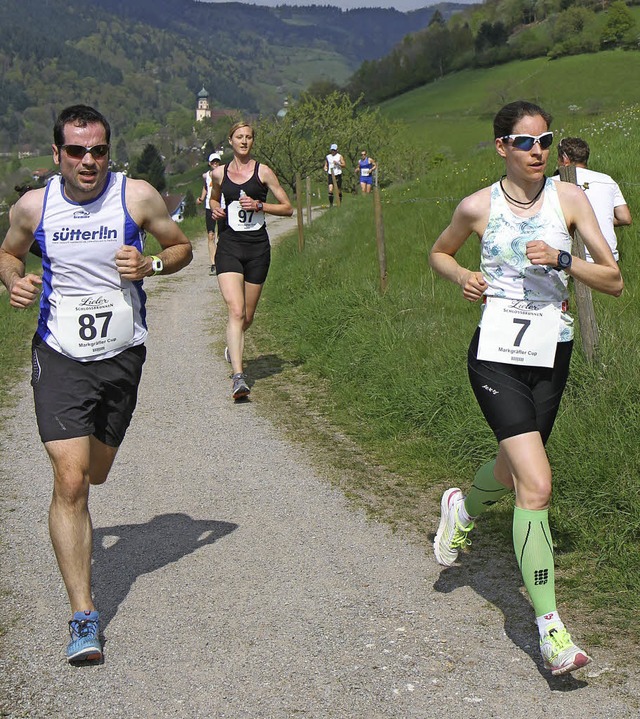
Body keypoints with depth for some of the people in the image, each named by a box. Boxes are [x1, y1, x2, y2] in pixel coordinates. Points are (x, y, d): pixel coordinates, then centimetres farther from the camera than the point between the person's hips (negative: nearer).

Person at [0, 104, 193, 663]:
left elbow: (182, 248, 6)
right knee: (70, 481, -14)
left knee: (95, 473, 18)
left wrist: (150, 264, -15)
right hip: (60, 359, -1)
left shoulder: (137, 197, -7)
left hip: (122, 356, 2)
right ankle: (84, 617, -9)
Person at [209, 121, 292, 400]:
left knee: (247, 316, 10)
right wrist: (215, 209, 5)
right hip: (229, 246, 0)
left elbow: (287, 208, 3)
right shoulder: (219, 174, 8)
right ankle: (238, 377, -21)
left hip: (257, 247, 0)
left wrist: (259, 205, -11)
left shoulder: (263, 172, 1)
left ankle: (232, 346, 44)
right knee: (235, 311, -17)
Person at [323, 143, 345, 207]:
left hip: (338, 175, -1)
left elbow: (344, 165, -2)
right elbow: (326, 165, 18)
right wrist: (325, 169, -5)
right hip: (330, 175, 1)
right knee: (330, 189, -15)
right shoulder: (328, 157, 10)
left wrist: (337, 163, -18)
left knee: (339, 190, 5)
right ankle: (331, 204, -10)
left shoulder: (339, 156, 2)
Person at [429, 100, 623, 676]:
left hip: (552, 354, 3)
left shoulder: (569, 198, -2)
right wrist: (461, 276, -4)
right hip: (496, 353, -3)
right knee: (537, 485, -16)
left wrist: (561, 259, -19)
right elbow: (439, 253, 17)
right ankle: (550, 627, -9)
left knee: (514, 468, 21)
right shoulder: (478, 207, -4)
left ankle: (463, 510, 58)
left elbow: (615, 280, -3)